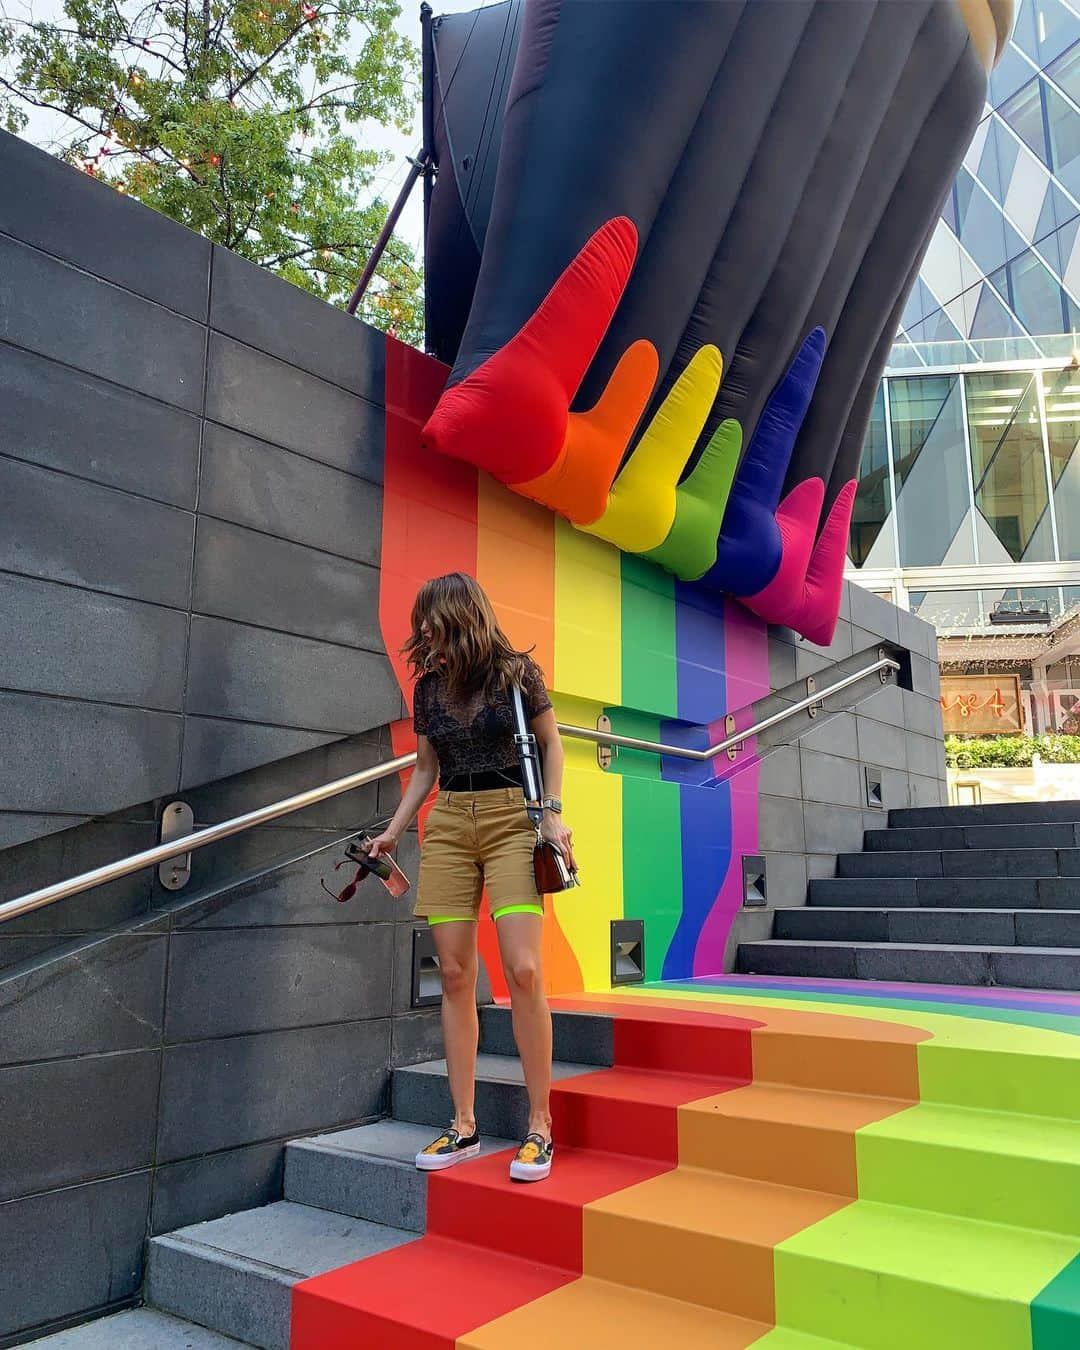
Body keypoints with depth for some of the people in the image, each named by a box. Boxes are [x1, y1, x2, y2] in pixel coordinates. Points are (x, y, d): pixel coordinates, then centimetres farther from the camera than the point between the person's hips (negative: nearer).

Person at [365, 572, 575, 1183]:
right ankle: (464, 1127, 12)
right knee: (455, 976, 1)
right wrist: (393, 830, 14)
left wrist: (553, 814, -5)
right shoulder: (429, 685, 11)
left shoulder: (517, 672, -1)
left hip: (512, 819, -4)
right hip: (448, 825, 4)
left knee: (523, 970, -12)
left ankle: (540, 1129, 0)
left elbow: (552, 744, 6)